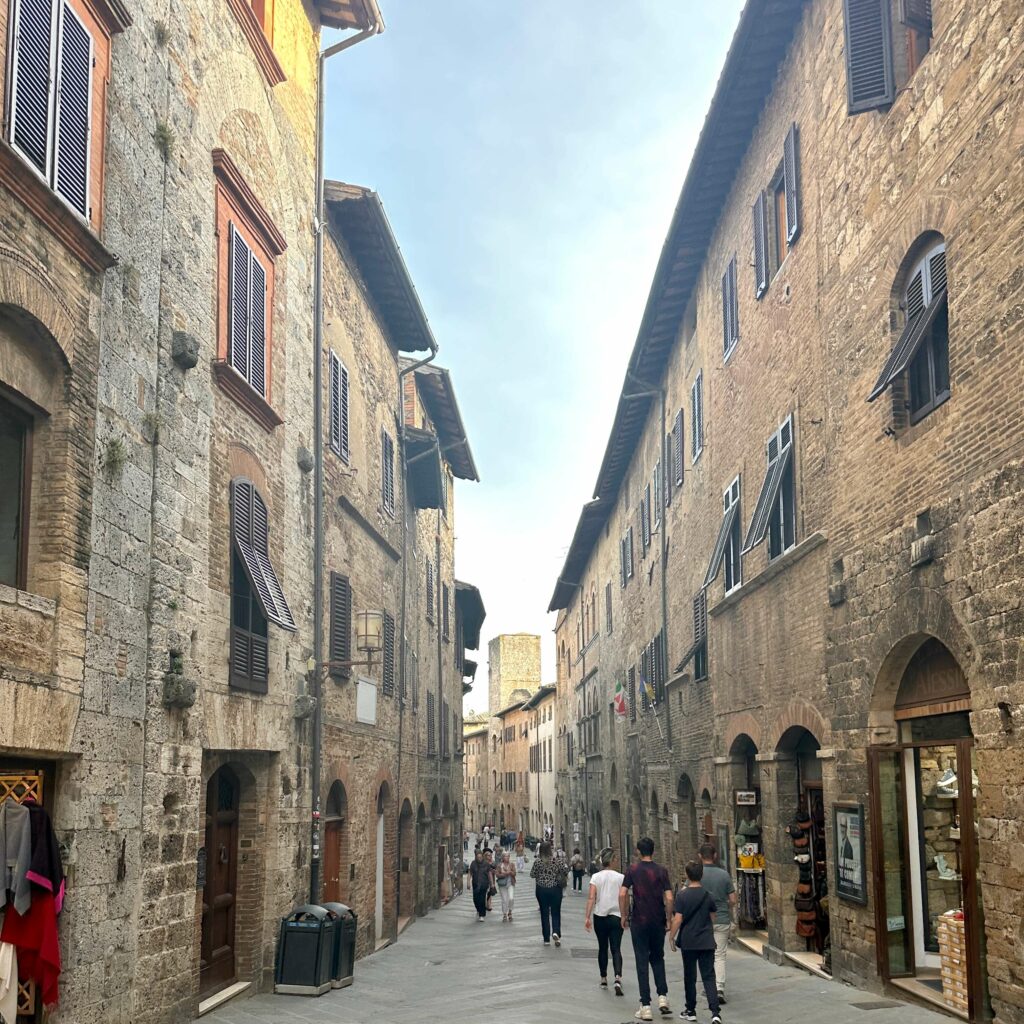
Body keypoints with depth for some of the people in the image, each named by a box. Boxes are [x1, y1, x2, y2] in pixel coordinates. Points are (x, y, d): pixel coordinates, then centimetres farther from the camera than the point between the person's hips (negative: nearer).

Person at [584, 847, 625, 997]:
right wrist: (624, 916, 7)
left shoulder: (596, 877, -3)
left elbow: (591, 898, -11)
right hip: (616, 917, -2)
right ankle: (618, 978, -22)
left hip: (600, 917, 2)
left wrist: (587, 917, -10)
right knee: (616, 949, -1)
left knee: (602, 948, 17)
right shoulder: (620, 877, -6)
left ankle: (604, 979, 26)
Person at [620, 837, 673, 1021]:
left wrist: (624, 916, 1)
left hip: (639, 922, -2)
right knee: (657, 959, 20)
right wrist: (668, 919, 5)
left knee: (642, 962, 3)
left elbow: (622, 894, -11)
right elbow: (669, 898, -6)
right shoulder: (661, 871, -1)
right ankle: (662, 997, 8)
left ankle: (645, 1007, 3)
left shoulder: (632, 869, -4)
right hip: (658, 922, 2)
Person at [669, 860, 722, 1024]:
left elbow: (678, 919, -11)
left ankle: (690, 1011, 20)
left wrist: (672, 937, 1)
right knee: (709, 976, 1)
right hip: (707, 942, 2)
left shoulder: (682, 895, -9)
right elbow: (712, 919, 11)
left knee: (689, 977, 11)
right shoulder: (708, 896, 1)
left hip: (688, 942, -2)